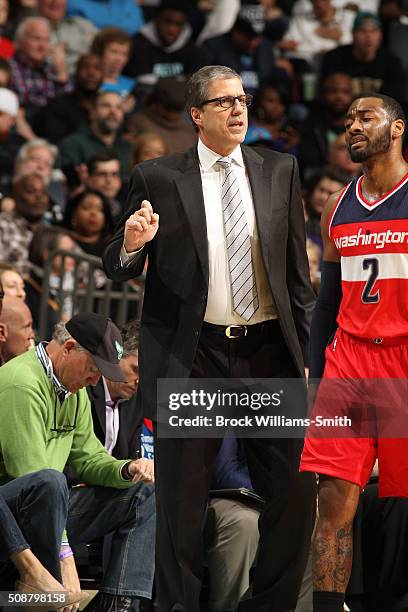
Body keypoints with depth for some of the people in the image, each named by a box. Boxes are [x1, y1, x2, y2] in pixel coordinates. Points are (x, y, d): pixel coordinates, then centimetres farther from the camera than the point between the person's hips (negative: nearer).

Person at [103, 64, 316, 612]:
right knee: (182, 503, 3)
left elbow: (297, 269, 13)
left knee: (296, 493, 2)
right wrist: (132, 244, -20)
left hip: (268, 350, 3)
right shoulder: (158, 178, 1)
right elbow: (117, 272, 2)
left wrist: (306, 348, 9)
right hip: (192, 358, -3)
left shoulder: (279, 172, 9)